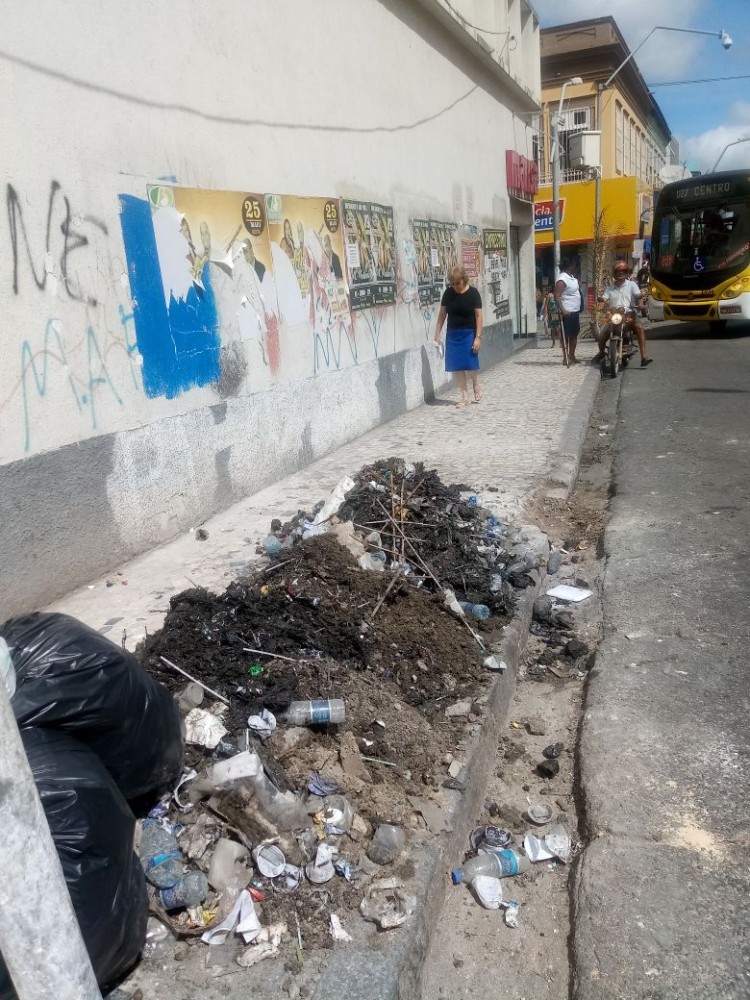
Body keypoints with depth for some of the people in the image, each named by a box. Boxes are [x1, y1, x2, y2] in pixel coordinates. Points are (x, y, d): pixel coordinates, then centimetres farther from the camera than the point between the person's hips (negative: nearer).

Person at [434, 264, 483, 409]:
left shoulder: (473, 293, -10)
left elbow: (478, 315, -9)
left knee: (471, 364, -4)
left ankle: (476, 387, 25)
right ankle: (464, 395, 12)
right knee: (457, 366, 3)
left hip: (469, 333, -3)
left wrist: (478, 337, -14)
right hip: (453, 333, 3)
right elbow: (442, 313, 6)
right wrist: (437, 333, 4)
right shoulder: (448, 293, -1)